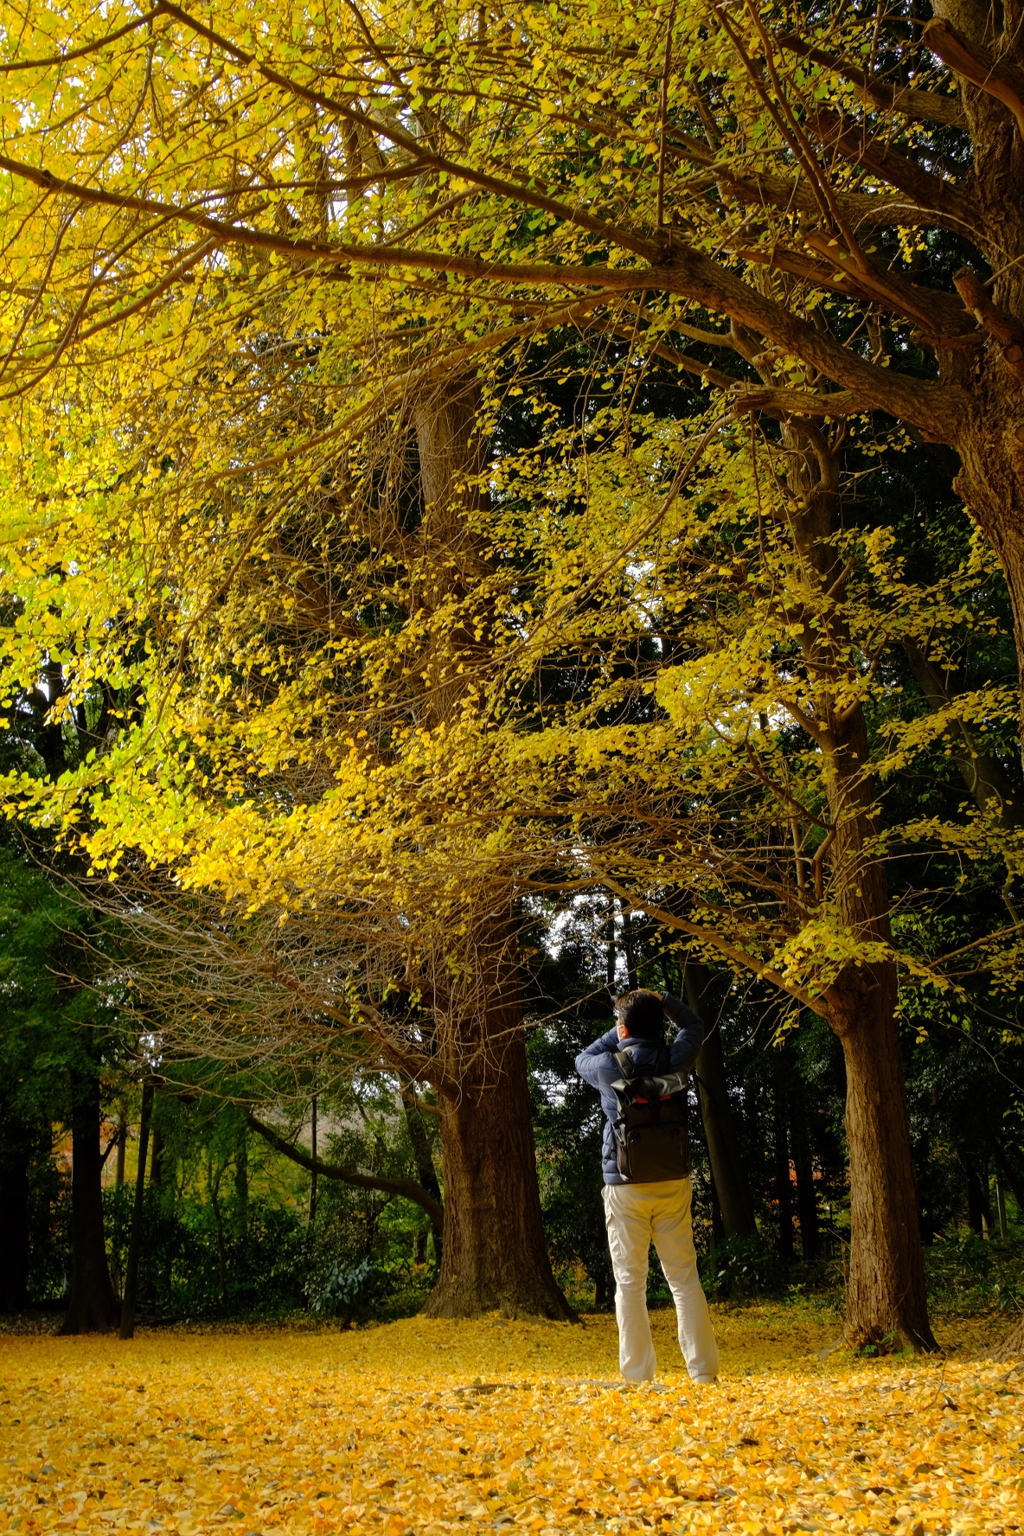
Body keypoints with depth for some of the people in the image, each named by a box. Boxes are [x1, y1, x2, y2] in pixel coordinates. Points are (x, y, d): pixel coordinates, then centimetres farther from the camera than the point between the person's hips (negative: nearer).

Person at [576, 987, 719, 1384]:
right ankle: (704, 1370, 6)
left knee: (629, 1283, 2)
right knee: (684, 1279, 7)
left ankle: (637, 1375, 2)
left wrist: (619, 1033, 17)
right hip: (673, 1185, 2)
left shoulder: (610, 1068, -8)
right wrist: (662, 1000, 15)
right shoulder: (672, 1063, -2)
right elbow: (694, 1027, 19)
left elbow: (583, 1059, 18)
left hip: (625, 1186, -2)